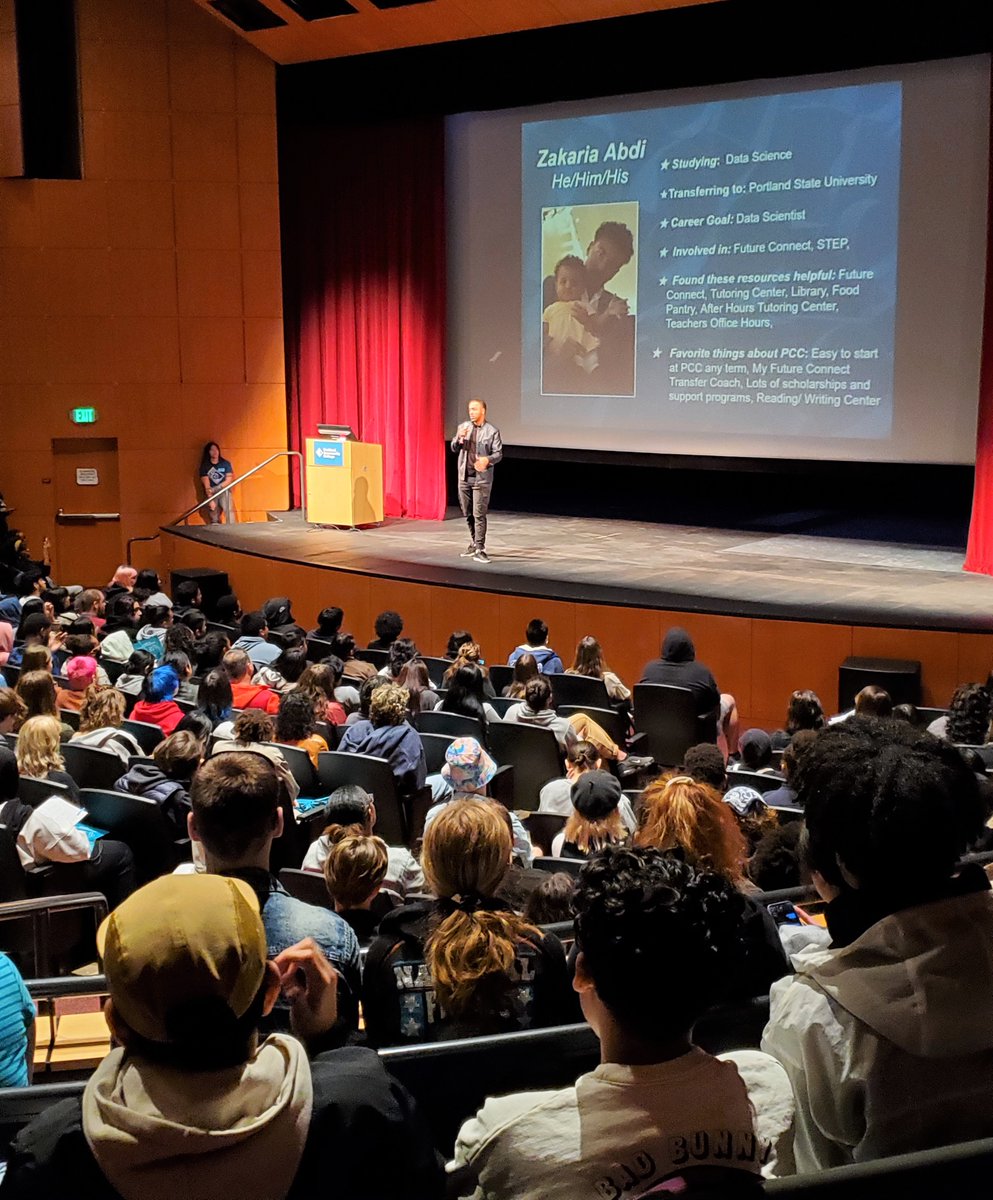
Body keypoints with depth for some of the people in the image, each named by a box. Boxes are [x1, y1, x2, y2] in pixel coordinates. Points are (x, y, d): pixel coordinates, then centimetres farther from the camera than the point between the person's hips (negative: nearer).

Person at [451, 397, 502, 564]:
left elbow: (498, 453, -5)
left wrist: (488, 459, -26)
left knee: (479, 514, -9)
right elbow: (454, 448, 8)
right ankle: (474, 543, 29)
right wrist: (460, 438, -13)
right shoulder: (463, 427, 7)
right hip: (464, 477, 5)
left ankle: (479, 550, -8)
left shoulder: (492, 431, -4)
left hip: (481, 478, -5)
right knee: (467, 513, 13)